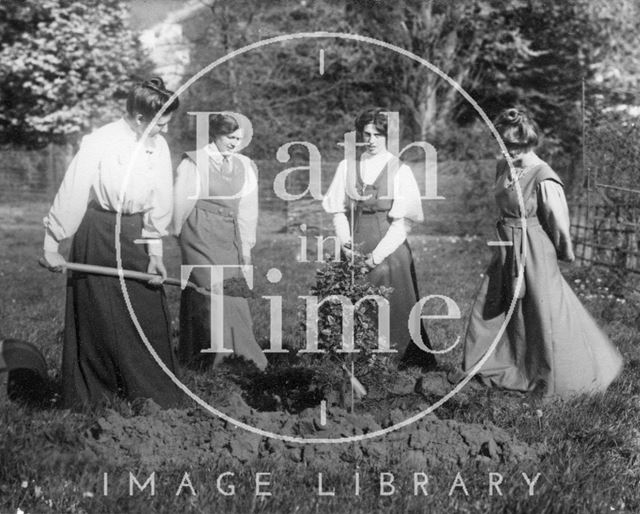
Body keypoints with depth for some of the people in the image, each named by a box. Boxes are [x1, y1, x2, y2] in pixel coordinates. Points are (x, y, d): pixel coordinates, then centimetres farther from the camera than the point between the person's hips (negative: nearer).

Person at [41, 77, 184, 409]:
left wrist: (155, 253, -3)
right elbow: (71, 195, -13)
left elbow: (159, 204, 3)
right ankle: (90, 398, 17)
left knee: (149, 313, 4)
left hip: (136, 235, 4)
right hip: (98, 233, -4)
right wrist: (52, 245, -12)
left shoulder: (158, 147, -2)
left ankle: (155, 396, 15)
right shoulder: (99, 143, -16)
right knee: (97, 318, 3)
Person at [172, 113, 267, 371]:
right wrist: (182, 234, 9)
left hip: (229, 235, 4)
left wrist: (246, 245, 11)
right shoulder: (194, 163, -4)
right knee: (209, 289, -10)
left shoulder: (245, 167, 10)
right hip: (201, 233, -4)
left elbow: (247, 209, 12)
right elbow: (182, 202, 3)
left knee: (234, 289, 2)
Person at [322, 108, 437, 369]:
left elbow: (403, 221, -7)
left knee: (390, 306, -3)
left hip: (389, 247, -3)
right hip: (355, 249, 3)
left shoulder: (400, 171, -2)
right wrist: (345, 241, -7)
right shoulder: (347, 167, 8)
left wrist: (378, 254, -14)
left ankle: (394, 360, 8)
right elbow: (338, 209, 9)